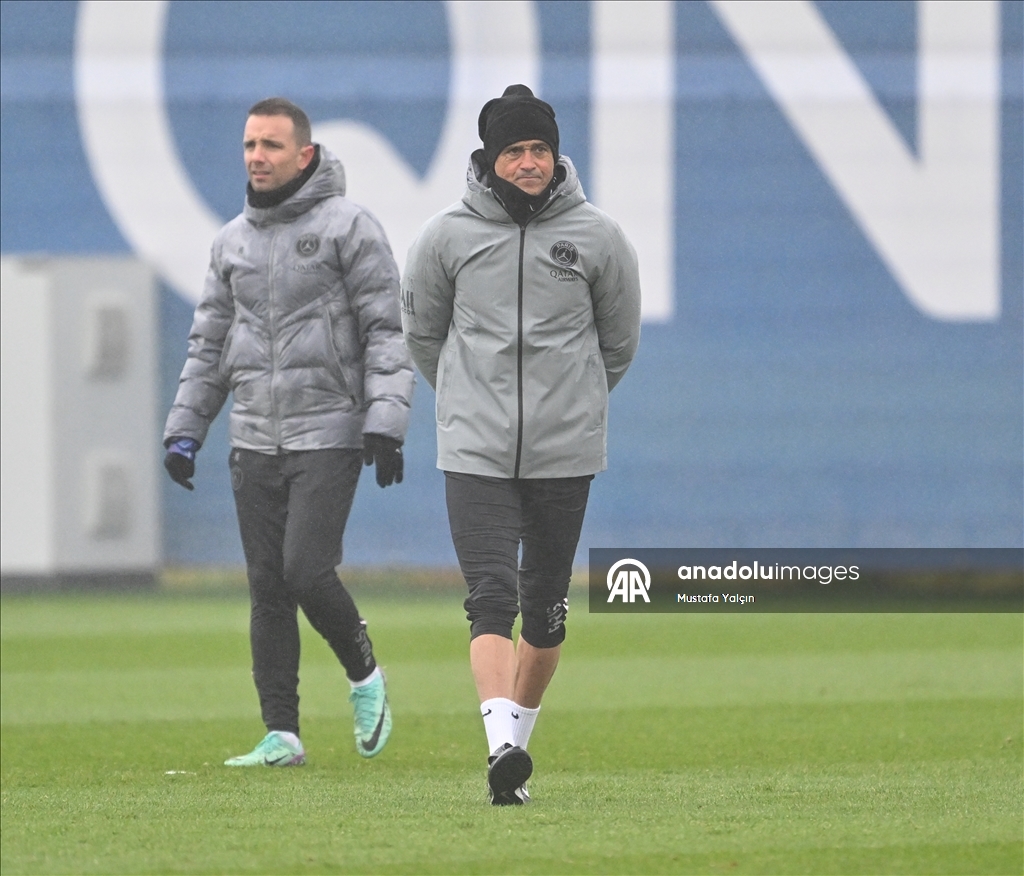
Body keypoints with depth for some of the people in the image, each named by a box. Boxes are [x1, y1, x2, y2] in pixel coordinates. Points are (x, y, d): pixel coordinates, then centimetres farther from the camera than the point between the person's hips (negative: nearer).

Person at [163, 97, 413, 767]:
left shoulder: (349, 227, -4)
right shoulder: (234, 240, 13)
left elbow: (387, 331, -7)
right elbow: (210, 343, 19)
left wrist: (386, 421, -16)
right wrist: (184, 428, 11)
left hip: (329, 437, -5)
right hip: (255, 439, 5)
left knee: (307, 571, -15)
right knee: (267, 589, 2)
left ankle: (364, 674, 12)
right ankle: (282, 735, 5)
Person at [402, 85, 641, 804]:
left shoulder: (597, 237, 0)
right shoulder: (448, 236, 0)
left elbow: (618, 341, 14)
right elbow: (422, 332, 15)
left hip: (566, 454, 1)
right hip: (475, 452, -1)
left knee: (546, 605, 9)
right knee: (491, 596, -15)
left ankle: (521, 734, 26)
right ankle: (502, 744, -26)